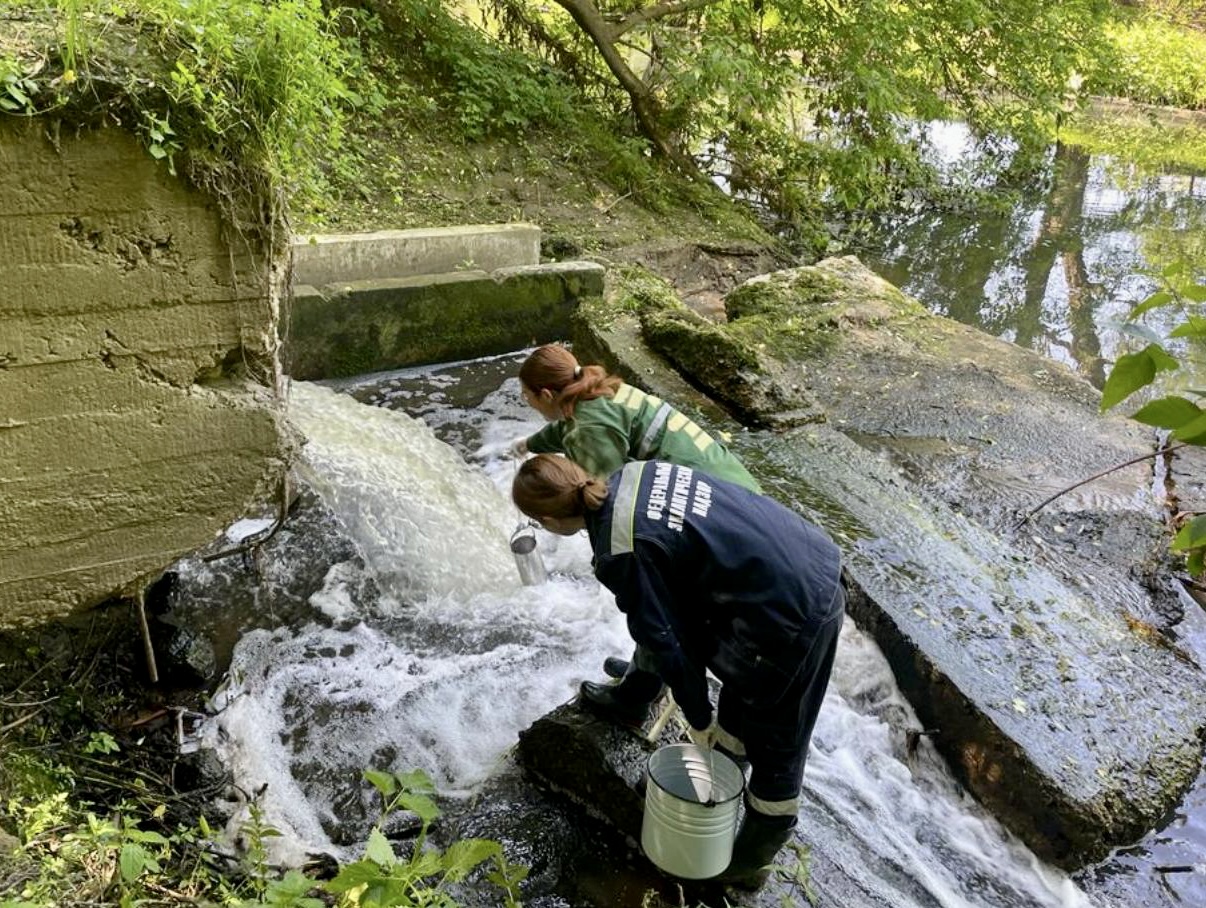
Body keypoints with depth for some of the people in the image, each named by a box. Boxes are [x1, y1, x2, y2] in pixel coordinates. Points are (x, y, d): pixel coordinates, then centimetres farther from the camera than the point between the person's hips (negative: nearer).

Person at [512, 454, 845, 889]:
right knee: (740, 689, 29)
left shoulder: (621, 554, -18)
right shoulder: (636, 472, 3)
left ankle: (751, 861, 36)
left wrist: (697, 717, 7)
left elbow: (667, 641, -10)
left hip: (793, 615, -8)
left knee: (776, 743, 14)